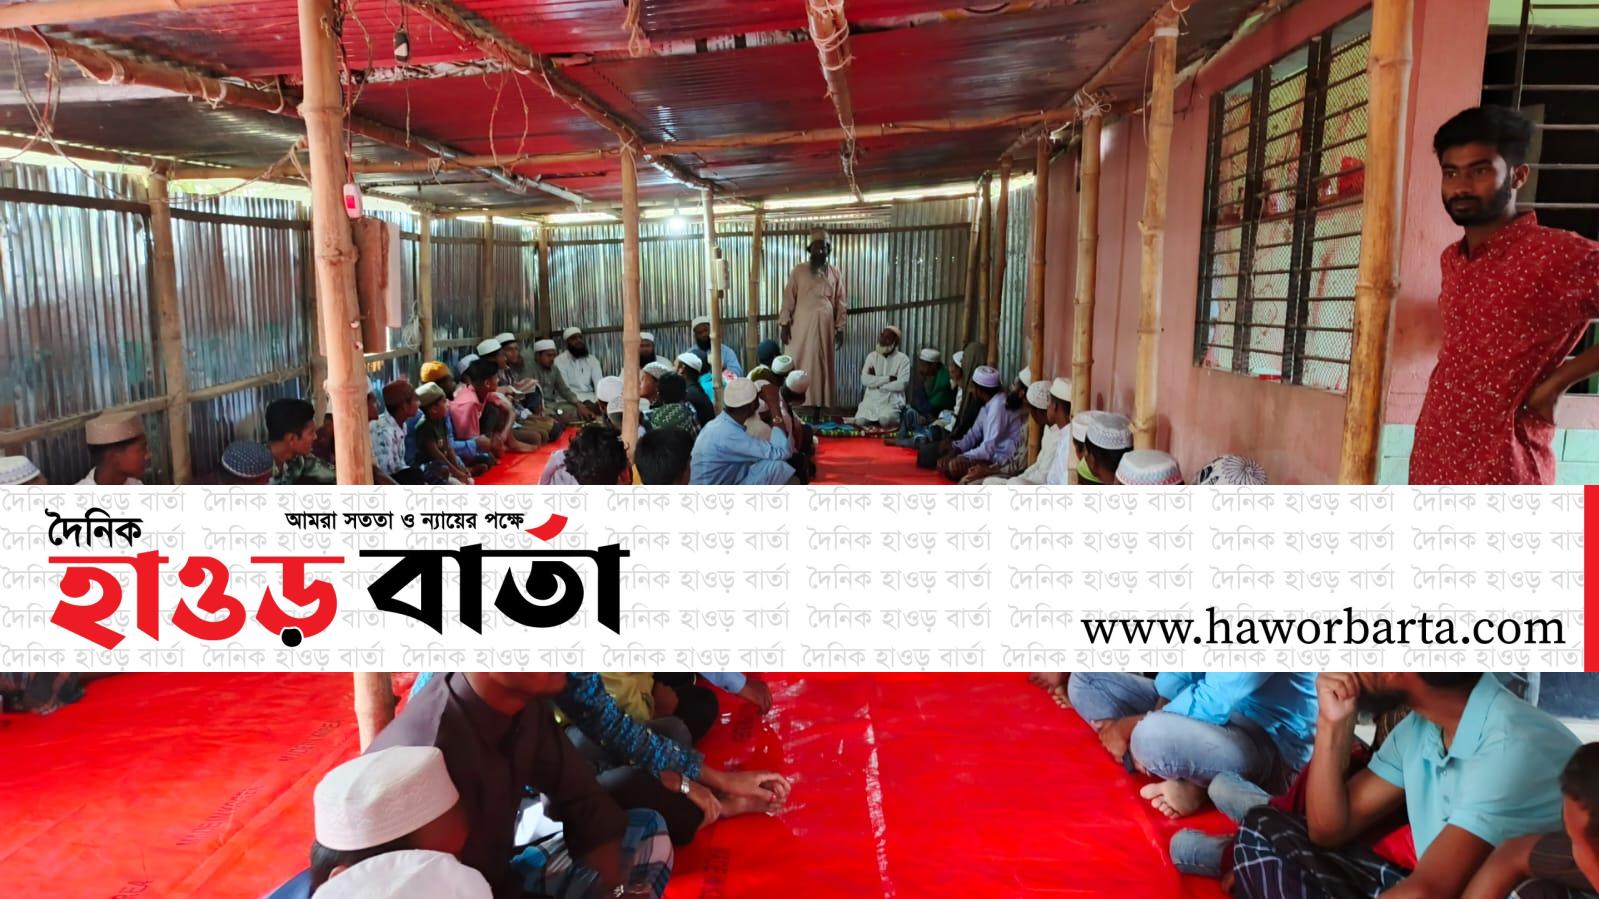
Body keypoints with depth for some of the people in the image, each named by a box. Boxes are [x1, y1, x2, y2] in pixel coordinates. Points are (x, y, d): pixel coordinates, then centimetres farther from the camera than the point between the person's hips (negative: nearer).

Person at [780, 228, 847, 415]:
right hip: (801, 326, -1)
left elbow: (841, 303, 8)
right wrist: (784, 323, -6)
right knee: (797, 366, -2)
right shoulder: (798, 271, 2)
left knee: (822, 366, 4)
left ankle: (818, 408, 10)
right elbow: (788, 298, 0)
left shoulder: (836, 273, 7)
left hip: (825, 327, 2)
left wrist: (840, 328, 3)